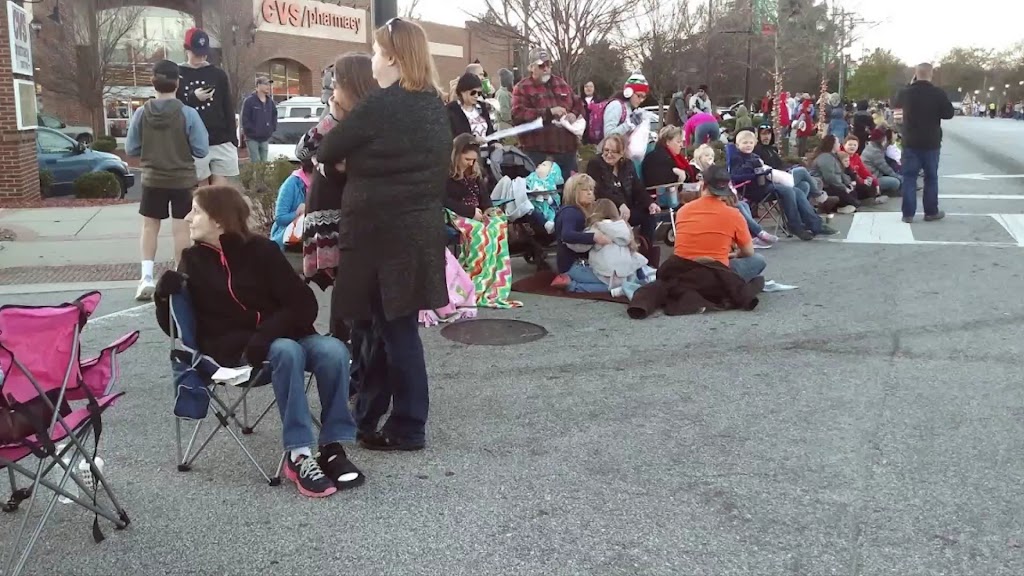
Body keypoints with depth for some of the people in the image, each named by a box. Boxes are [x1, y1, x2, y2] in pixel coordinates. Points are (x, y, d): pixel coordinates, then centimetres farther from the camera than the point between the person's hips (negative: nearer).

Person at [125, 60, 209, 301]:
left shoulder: (142, 113, -7)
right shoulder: (188, 113, -14)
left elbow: (130, 149, 0)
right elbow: (201, 150, -10)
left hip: (152, 180, 2)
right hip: (182, 180, -2)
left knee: (149, 227, 13)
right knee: (181, 229, 7)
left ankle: (147, 277, 7)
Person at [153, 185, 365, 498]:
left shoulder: (261, 250, -2)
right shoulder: (193, 260, 5)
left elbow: (304, 303, -9)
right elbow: (173, 326, 3)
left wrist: (266, 335, -22)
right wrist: (164, 294, -16)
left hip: (280, 336, 1)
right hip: (231, 348, -1)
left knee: (333, 350, -28)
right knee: (287, 352, -34)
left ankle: (332, 447, -21)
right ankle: (298, 456, -33)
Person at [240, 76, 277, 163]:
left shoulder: (271, 102, 10)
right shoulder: (249, 101, -8)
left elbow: (274, 116, 21)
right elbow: (245, 119, -10)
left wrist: (272, 129, 9)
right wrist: (252, 130, -12)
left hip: (265, 138, 6)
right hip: (252, 138, -6)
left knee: (264, 162, 9)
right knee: (255, 162, -10)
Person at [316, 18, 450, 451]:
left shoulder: (378, 107, -16)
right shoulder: (436, 107, 8)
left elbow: (328, 152, -6)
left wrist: (347, 157, 17)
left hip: (382, 233, -8)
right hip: (421, 229, 8)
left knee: (396, 328, 1)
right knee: (391, 324, 15)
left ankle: (409, 428, 11)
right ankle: (370, 415, 28)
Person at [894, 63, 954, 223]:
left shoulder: (906, 92, -5)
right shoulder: (938, 93, -11)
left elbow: (897, 104, 18)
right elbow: (949, 113, -4)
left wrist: (910, 85, 19)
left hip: (910, 142, 1)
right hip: (931, 143, -1)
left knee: (909, 177, 5)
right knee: (931, 177, 9)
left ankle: (908, 213, 0)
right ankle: (931, 212, 15)